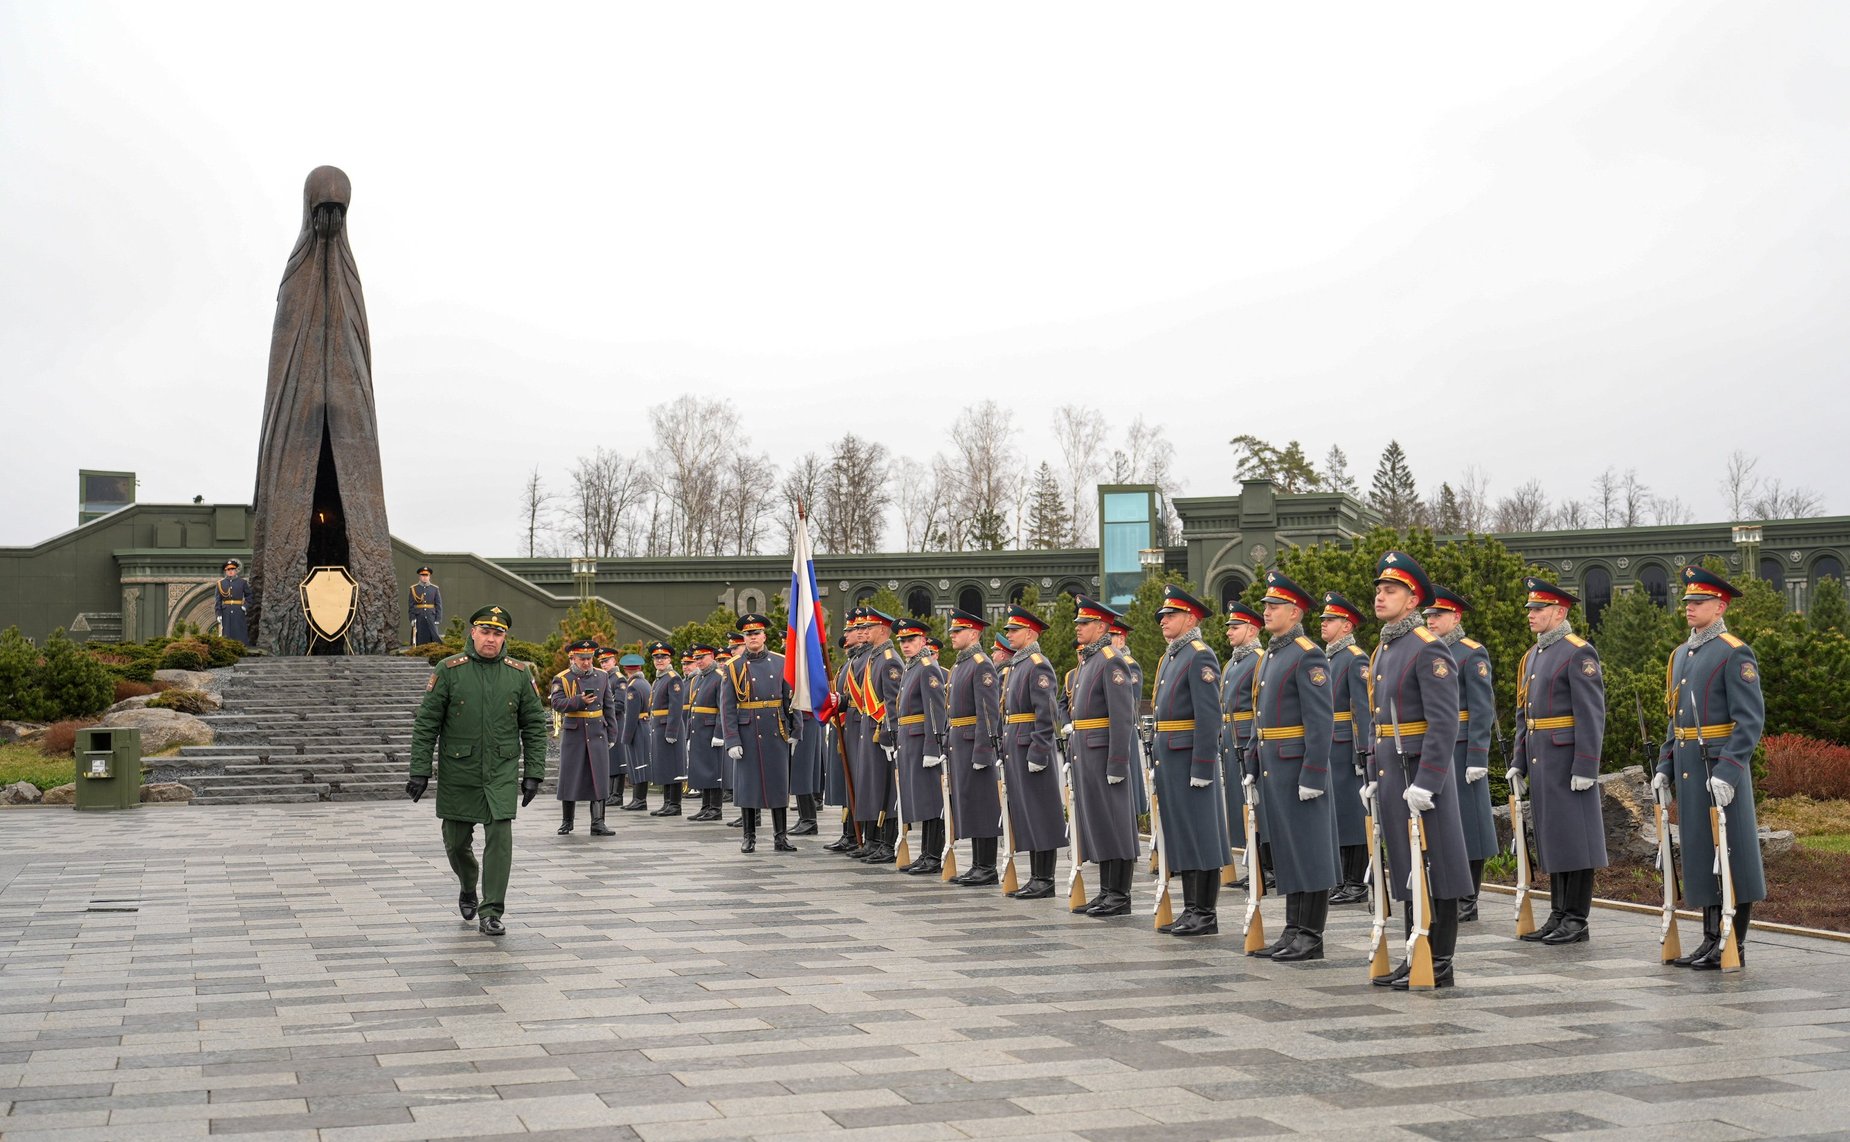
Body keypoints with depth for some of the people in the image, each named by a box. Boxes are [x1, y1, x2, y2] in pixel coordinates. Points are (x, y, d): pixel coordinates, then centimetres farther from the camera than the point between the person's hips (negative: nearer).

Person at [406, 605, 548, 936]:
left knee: (500, 838, -10)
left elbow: (534, 726, 6)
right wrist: (419, 771, -6)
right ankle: (469, 889, 40)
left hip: (502, 773, 0)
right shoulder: (449, 670, -3)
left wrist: (533, 773, 1)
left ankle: (490, 914, -4)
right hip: (458, 772, 0)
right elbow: (426, 723, -2)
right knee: (456, 841, 10)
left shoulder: (519, 674, 2)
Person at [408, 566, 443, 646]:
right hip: (419, 620, 0)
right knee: (420, 641, 0)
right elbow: (411, 606, 3)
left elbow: (439, 605, 6)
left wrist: (438, 619, -2)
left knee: (435, 639, -5)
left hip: (431, 618, 0)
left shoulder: (435, 589, 7)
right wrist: (412, 619, -6)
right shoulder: (414, 589, 5)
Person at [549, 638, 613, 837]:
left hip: (597, 734, 2)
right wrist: (580, 701, -27)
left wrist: (610, 735, 11)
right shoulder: (561, 679, 0)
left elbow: (608, 707, 13)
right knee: (570, 777, 4)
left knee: (598, 778, -3)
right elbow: (556, 703, -14)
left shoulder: (602, 677, 10)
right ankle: (566, 821, 18)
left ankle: (597, 824, -2)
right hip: (573, 734, -2)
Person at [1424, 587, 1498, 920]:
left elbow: (1482, 710, -12)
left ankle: (1467, 902, 5)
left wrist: (1477, 759, -18)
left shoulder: (1472, 654, -6)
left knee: (1467, 822, -1)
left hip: (1461, 753, -7)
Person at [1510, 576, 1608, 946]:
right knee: (1550, 839, 11)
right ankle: (1558, 916, 17)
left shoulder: (1579, 653, -10)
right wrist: (1519, 763, 15)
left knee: (1574, 838, -3)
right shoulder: (1532, 655, 16)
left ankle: (1578, 921, 2)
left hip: (1568, 761, -8)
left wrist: (1585, 768, -19)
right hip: (1540, 761, 8)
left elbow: (1592, 715, -15)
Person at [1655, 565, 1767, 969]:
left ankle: (1735, 947, 5)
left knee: (1731, 857, -1)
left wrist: (1727, 771, -22)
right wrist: (1665, 767, 14)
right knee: (1701, 857, 11)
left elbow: (1751, 721, -15)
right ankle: (1711, 941, 18)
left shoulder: (1735, 654, -10)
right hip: (1688, 771, 8)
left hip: (1722, 770, -8)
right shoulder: (1680, 655, 16)